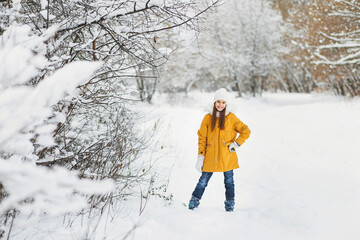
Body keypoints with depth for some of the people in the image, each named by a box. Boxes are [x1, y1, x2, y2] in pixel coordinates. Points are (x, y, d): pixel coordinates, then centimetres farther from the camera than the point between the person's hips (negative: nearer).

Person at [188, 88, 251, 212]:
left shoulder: (231, 118, 0)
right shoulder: (208, 118, 4)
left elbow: (246, 131, 5)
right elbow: (202, 138, 5)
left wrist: (236, 144, -5)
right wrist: (200, 157, 0)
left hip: (227, 157, -1)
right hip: (211, 157, 1)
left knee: (229, 181, 7)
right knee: (203, 181, 1)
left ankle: (230, 206, 20)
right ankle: (193, 202, 13)